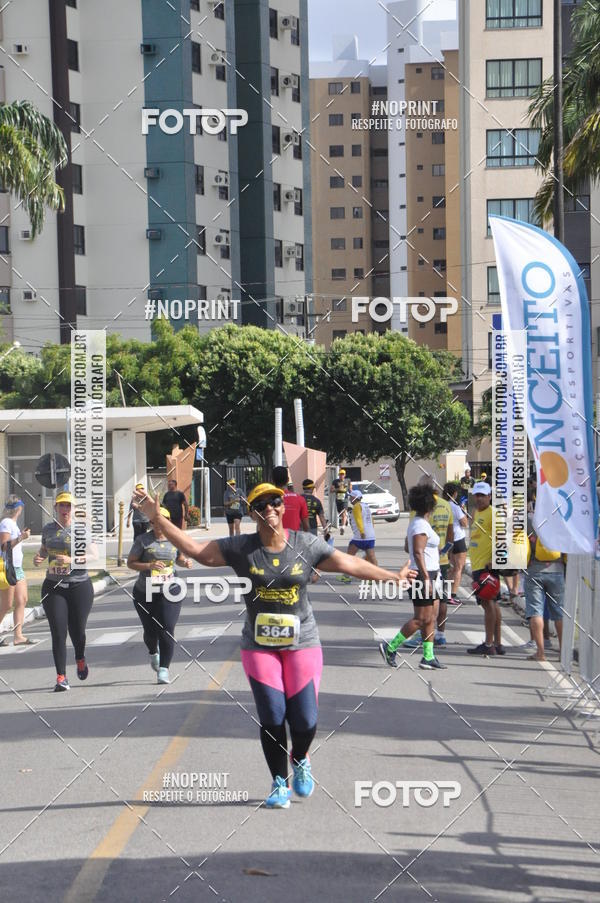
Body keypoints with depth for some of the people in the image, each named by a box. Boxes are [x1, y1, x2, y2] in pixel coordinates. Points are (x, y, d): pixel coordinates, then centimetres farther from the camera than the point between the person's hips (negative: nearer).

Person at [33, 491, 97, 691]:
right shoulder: (48, 529, 9)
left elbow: (94, 555, -10)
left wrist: (71, 560, -24)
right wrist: (38, 557, 2)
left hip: (79, 585, -2)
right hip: (53, 587, 2)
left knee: (77, 630, 7)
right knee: (58, 633, -5)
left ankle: (80, 659, 40)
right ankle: (61, 677, -2)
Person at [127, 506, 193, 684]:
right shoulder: (143, 540, -4)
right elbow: (130, 563, -4)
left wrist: (186, 562, -2)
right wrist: (149, 565, -20)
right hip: (145, 593, -1)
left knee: (167, 630, -11)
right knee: (150, 630, 10)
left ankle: (163, 669, -7)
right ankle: (153, 652, 45)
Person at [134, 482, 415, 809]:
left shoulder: (306, 545, -2)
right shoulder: (240, 548, -3)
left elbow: (350, 564, 2)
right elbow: (195, 549, -4)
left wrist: (393, 576, 1)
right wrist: (158, 520, -11)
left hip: (302, 643, 0)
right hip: (259, 645, 0)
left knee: (305, 720, -5)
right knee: (272, 718, -3)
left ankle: (300, 761, 30)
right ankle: (280, 783, 18)